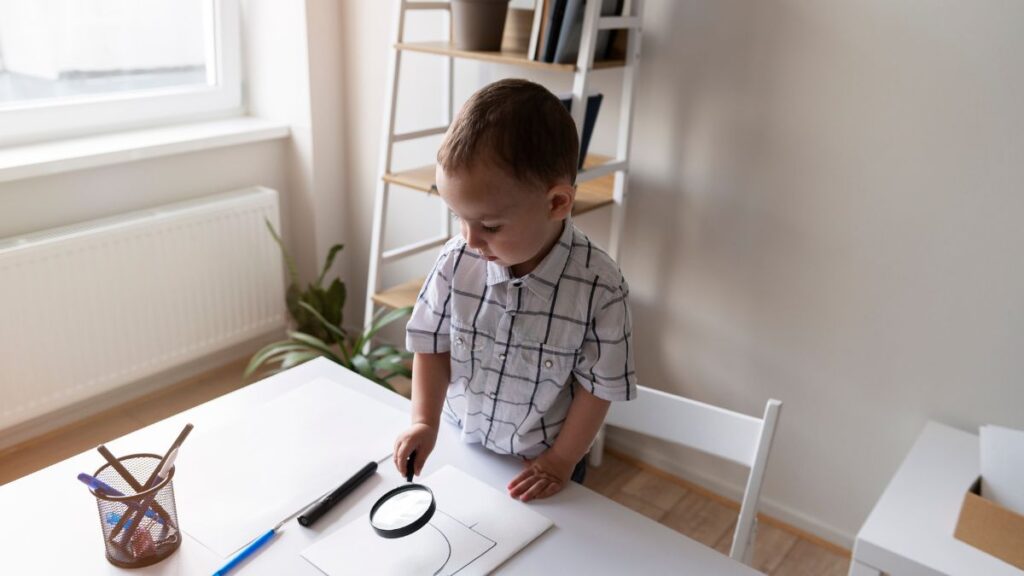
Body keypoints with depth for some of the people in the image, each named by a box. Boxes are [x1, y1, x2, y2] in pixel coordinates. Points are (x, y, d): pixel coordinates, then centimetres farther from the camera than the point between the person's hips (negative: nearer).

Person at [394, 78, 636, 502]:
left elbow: (599, 385, -15)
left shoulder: (599, 287, -26)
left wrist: (561, 461, -10)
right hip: (460, 447, 3)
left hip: (541, 464, -2)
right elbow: (433, 344, -4)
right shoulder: (456, 262, -19)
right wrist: (425, 421, -12)